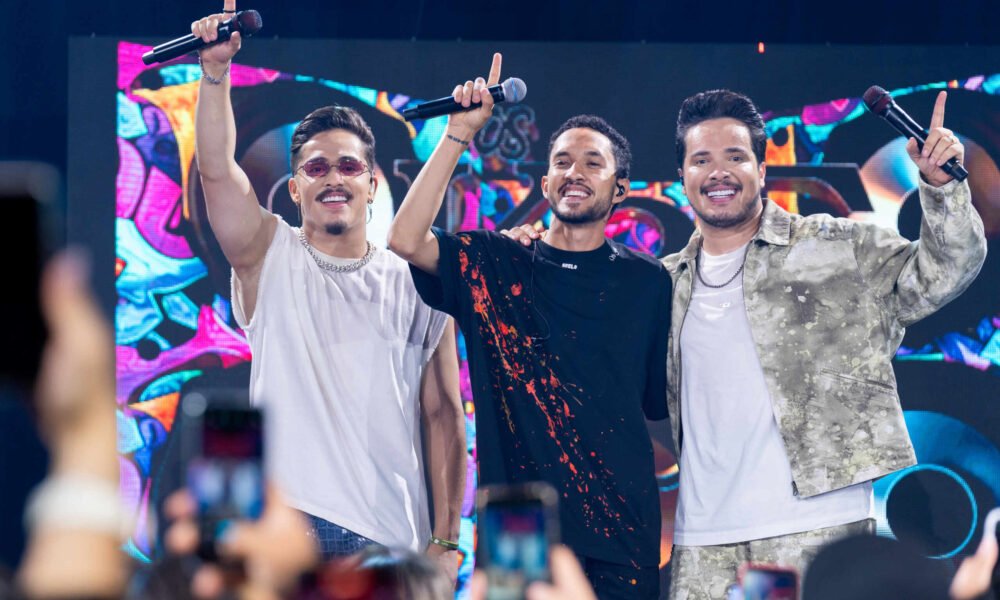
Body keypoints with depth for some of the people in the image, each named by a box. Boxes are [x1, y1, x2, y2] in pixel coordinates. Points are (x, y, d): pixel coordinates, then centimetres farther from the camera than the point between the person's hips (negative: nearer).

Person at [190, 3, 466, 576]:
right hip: (287, 526, -1)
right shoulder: (272, 260, 8)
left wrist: (446, 540, 0)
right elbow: (217, 168, -7)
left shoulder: (416, 286, 8)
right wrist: (216, 70, -21)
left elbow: (443, 414, 6)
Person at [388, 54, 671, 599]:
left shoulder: (648, 282, 7)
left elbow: (667, 404, 10)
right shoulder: (493, 265, 6)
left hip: (620, 530, 0)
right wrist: (459, 135, -9)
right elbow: (405, 240, -9)